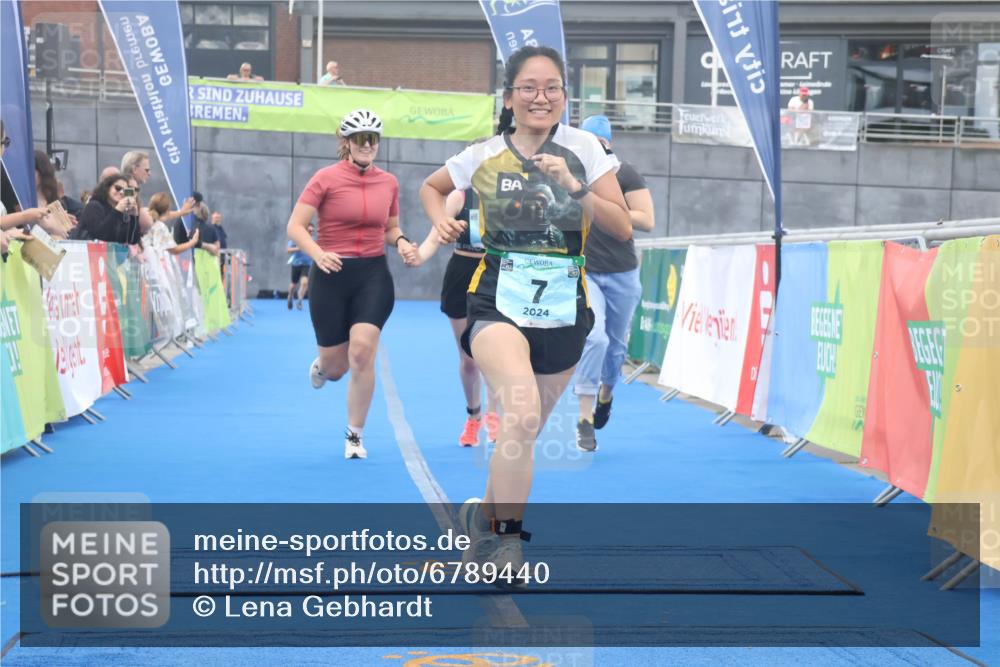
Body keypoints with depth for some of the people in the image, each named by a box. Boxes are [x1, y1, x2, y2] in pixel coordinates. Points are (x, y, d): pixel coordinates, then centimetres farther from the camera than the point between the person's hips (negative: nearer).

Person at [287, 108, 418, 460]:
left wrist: (403, 243, -3)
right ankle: (321, 364, 48)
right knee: (336, 368, 5)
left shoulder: (389, 182, 5)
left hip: (374, 275, 2)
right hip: (332, 275, -1)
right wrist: (318, 255, -24)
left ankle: (355, 436, -1)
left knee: (362, 351, -18)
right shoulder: (326, 178, -6)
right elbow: (295, 226, -8)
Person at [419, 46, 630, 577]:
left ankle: (484, 516, 41)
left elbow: (623, 227, -3)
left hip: (564, 310, 2)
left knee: (526, 430, 14)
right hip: (499, 304, -2)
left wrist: (574, 187, -17)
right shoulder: (484, 156, 2)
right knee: (522, 413, -28)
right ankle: (506, 541, -15)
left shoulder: (583, 148, 1)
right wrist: (441, 220, -1)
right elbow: (431, 187, 20)